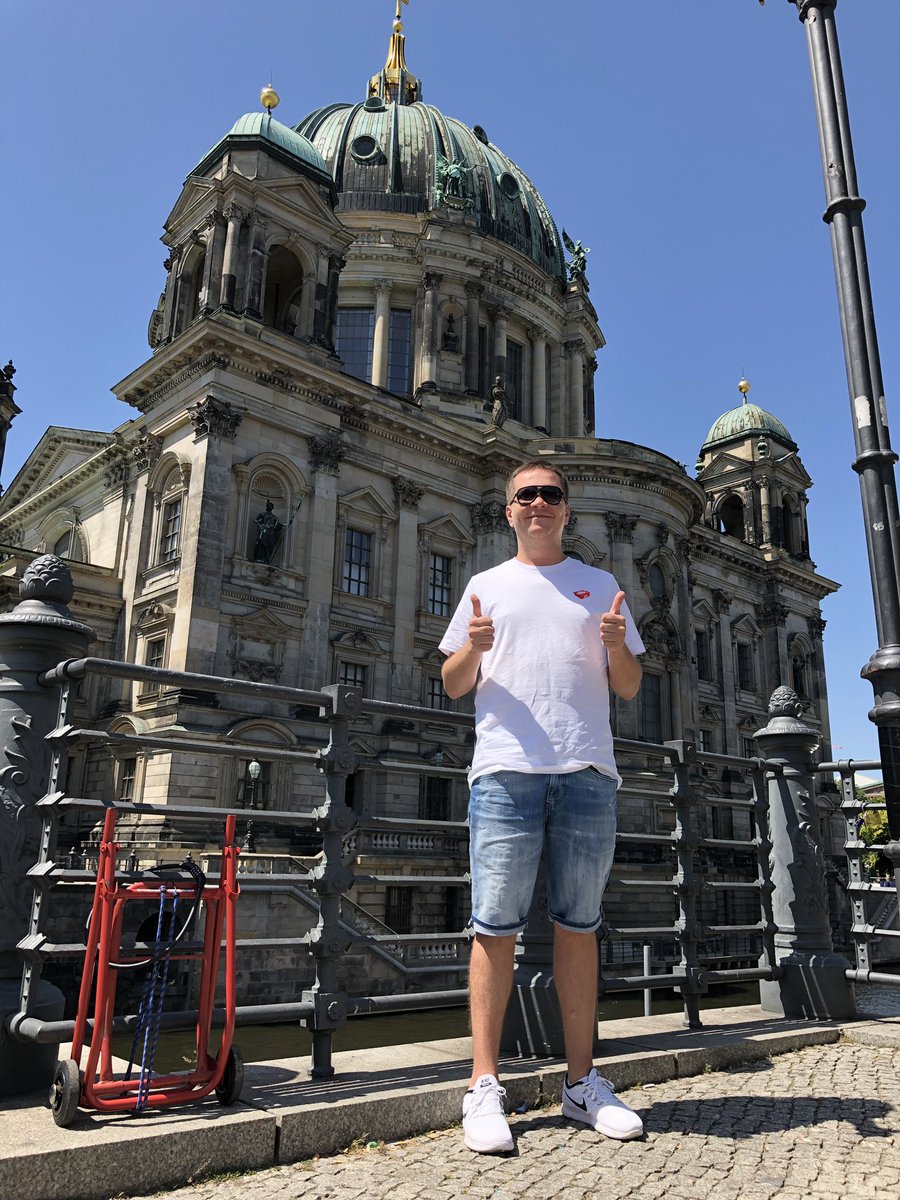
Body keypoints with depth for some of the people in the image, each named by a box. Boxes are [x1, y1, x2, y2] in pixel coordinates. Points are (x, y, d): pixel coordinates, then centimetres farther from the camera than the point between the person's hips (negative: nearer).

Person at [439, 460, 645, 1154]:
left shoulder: (600, 585, 17)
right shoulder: (487, 585, 15)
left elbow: (629, 689, 14)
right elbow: (453, 685, 13)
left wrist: (618, 646, -7)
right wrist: (473, 648, -9)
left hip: (588, 772, 2)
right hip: (506, 769, -1)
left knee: (579, 926, 8)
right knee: (496, 927, -2)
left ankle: (582, 1082, 18)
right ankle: (485, 1086, 7)